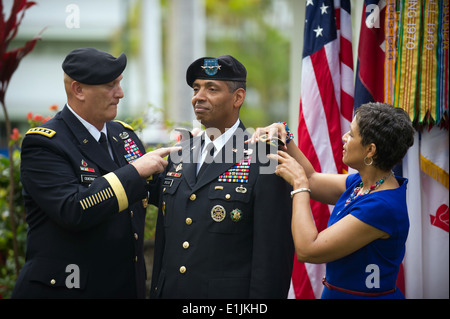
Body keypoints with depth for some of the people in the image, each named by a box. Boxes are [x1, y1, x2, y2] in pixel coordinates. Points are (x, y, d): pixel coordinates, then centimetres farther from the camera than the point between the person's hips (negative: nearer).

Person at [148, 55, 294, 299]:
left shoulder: (263, 160, -10)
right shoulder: (179, 156, 9)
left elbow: (273, 252, -13)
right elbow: (163, 239, 14)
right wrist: (156, 292, 13)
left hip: (230, 292, -5)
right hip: (169, 290, 5)